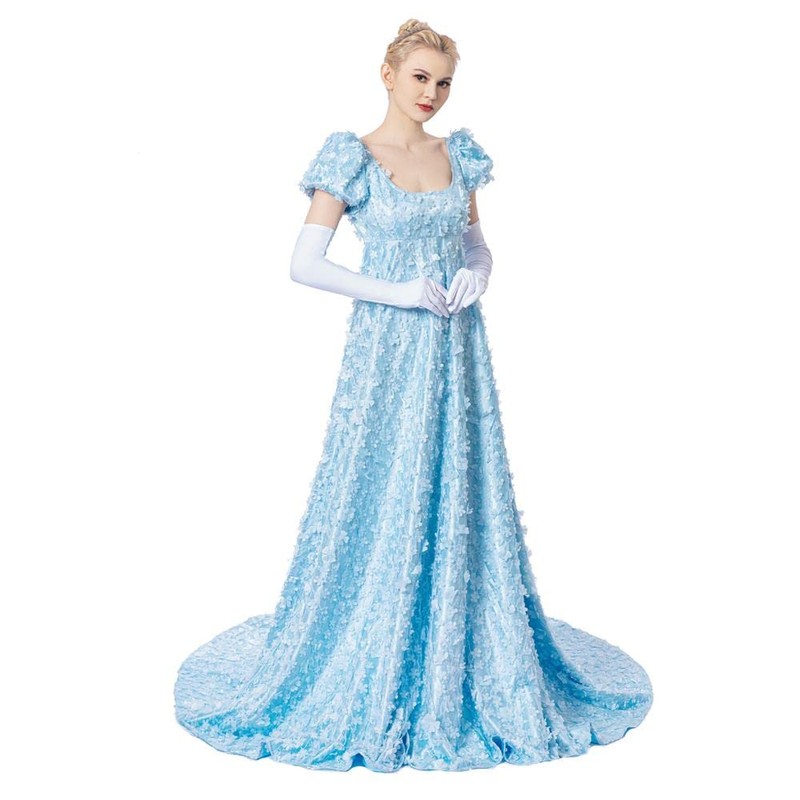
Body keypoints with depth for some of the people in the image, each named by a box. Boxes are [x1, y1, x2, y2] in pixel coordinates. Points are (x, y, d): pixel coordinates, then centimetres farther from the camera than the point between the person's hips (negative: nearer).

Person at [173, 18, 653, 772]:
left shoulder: (458, 155, 11)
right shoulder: (352, 159, -4)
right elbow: (304, 264, -9)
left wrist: (475, 274, -6)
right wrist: (396, 292, -16)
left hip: (457, 350, 5)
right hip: (388, 349, -4)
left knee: (463, 497, 8)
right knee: (381, 498, 1)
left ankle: (467, 666, 26)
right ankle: (365, 681, 20)